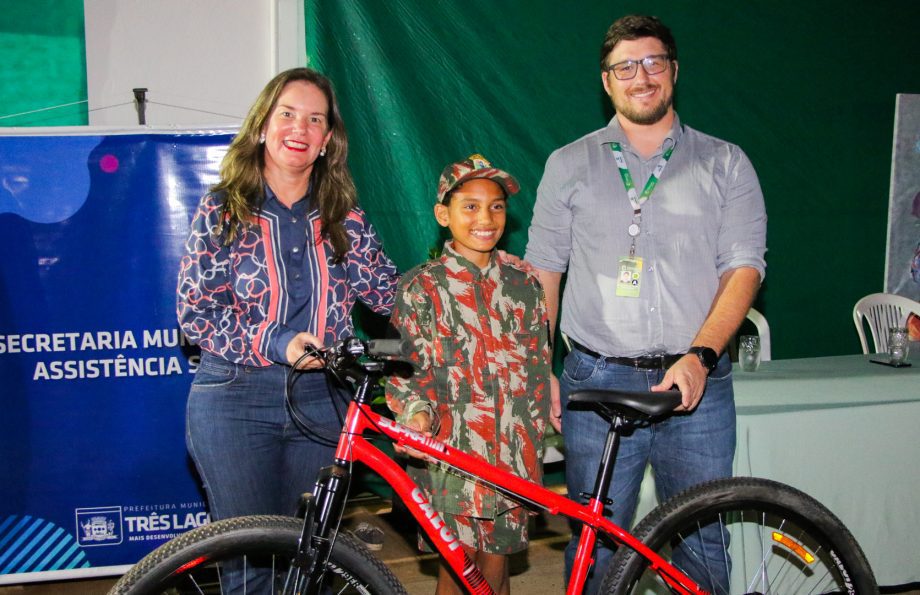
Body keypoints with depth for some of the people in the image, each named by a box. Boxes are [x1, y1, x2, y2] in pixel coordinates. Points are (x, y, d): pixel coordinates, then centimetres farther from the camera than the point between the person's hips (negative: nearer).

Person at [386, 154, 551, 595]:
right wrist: (416, 414, -24)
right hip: (449, 452, -2)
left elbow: (538, 368, 11)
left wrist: (532, 447, 10)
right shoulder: (421, 287, -1)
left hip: (511, 455, 2)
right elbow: (407, 367, -4)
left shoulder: (523, 283, 7)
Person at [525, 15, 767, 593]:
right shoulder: (569, 165, 9)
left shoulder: (725, 162, 8)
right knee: (594, 544, 6)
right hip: (597, 382, 0)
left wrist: (700, 357, -14)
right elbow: (542, 270, 9)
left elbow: (744, 266, 0)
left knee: (701, 542, 8)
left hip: (698, 383, 0)